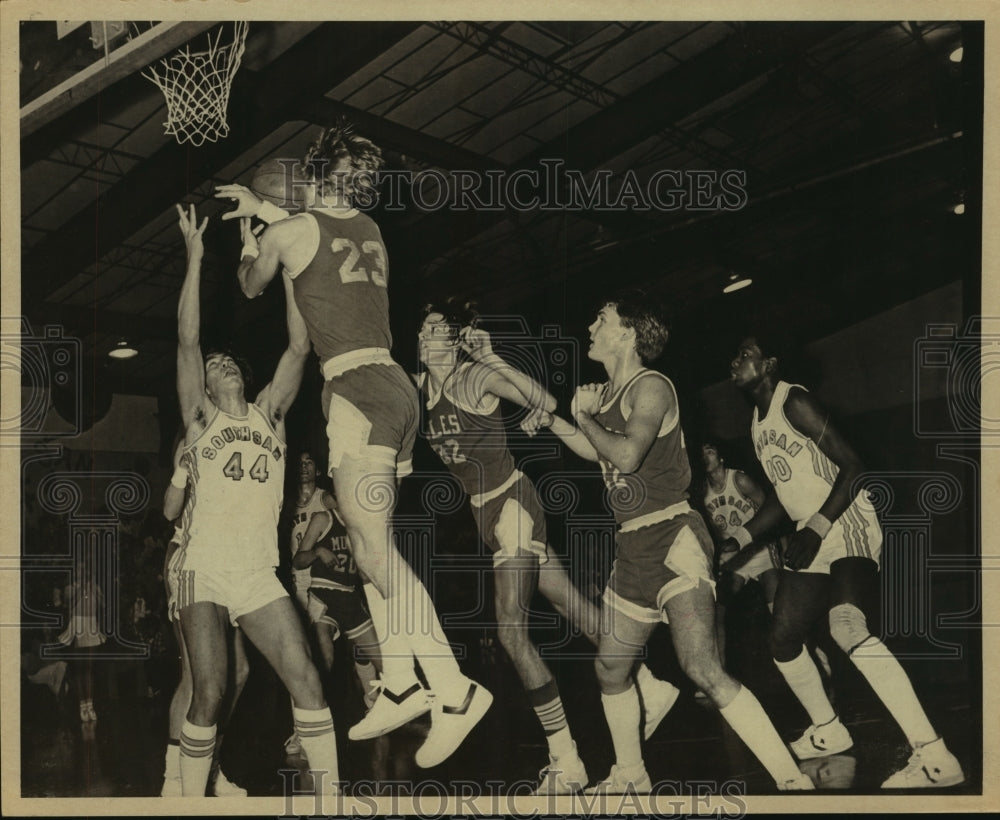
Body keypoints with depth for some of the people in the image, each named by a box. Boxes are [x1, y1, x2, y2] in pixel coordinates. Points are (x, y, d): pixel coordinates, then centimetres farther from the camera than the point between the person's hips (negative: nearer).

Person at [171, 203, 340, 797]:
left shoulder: (269, 413, 17)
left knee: (306, 680, -9)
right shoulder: (200, 418, 11)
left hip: (259, 575, 2)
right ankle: (191, 802, 8)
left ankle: (331, 798, -4)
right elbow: (188, 341, 1)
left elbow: (300, 348, 8)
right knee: (209, 698, -5)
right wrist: (196, 256, 0)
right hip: (204, 568, -2)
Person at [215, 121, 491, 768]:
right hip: (395, 384, 8)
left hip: (357, 387, -8)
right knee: (373, 542, 11)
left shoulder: (290, 231, -1)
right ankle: (400, 686, 11)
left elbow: (251, 286, 20)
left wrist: (249, 245, 41)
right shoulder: (371, 230, 18)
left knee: (374, 546, -13)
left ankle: (455, 689, -19)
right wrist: (263, 209, 49)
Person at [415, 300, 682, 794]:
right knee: (569, 605, 14)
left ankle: (566, 762, -4)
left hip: (512, 504, -8)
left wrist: (493, 360, -35)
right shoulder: (419, 388, 6)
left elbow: (546, 403, -25)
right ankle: (651, 689, 28)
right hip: (484, 511, 8)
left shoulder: (475, 376, -15)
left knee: (511, 631, -13)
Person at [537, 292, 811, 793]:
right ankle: (629, 776, 36)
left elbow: (627, 455, -28)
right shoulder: (605, 393, 13)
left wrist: (584, 416, -11)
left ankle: (793, 781, -16)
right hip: (633, 546, 9)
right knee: (611, 669, 17)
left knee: (703, 669, -22)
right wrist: (553, 422, 23)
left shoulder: (651, 387, -12)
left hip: (673, 537, -9)